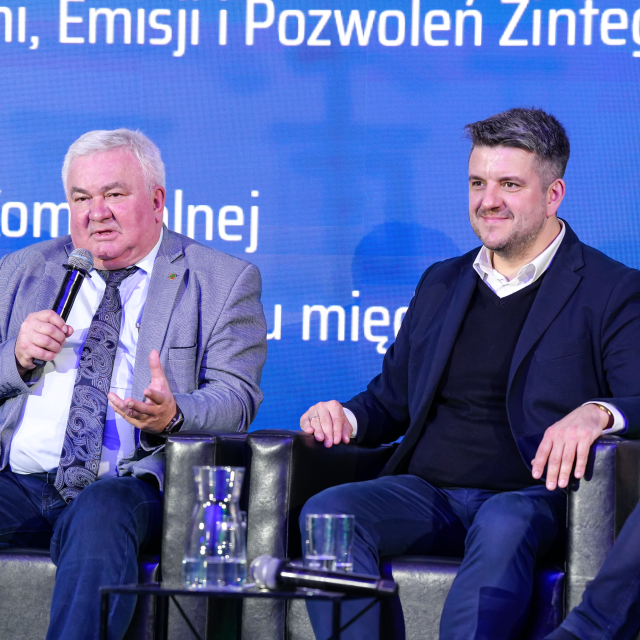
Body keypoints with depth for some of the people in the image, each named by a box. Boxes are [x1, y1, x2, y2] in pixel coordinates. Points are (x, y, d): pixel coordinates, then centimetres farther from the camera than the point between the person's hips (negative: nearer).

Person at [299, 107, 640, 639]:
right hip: (424, 493, 5)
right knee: (327, 511, -25)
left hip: (531, 497, -5)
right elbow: (391, 400, 29)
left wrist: (596, 413, -30)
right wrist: (347, 417, 5)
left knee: (502, 527, -40)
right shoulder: (441, 284, 23)